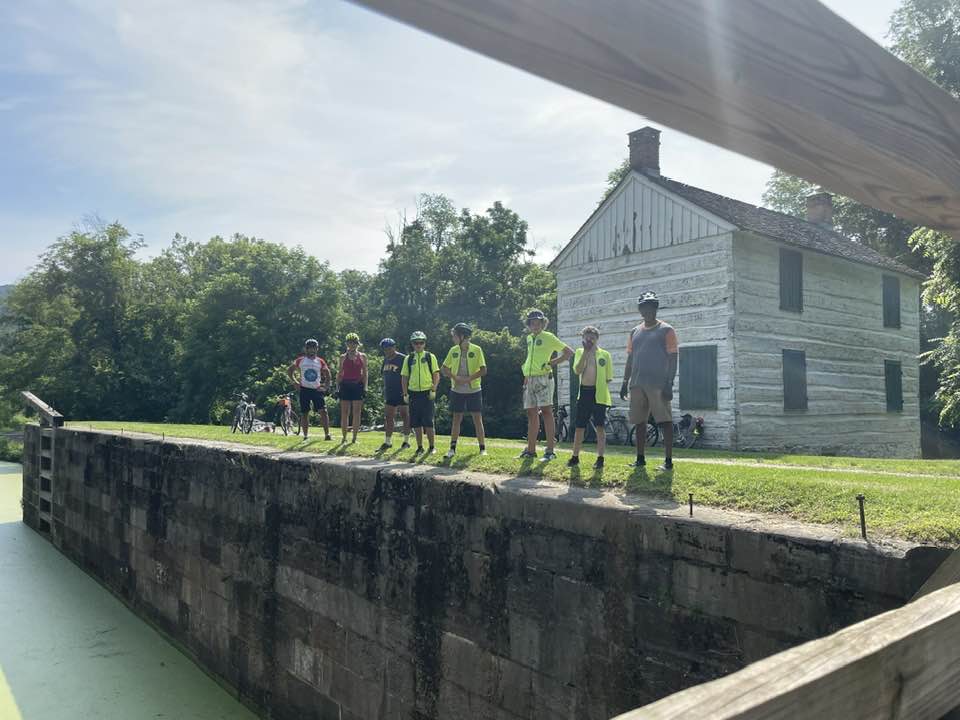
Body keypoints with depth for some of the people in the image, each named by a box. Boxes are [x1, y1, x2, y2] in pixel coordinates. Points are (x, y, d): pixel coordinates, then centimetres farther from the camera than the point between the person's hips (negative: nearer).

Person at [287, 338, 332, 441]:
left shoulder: (320, 362, 7)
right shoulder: (300, 360, 6)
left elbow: (328, 374, 15)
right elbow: (289, 371, 13)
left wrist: (326, 386, 3)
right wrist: (294, 382, 2)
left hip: (317, 390, 0)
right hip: (304, 389, 0)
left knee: (323, 411, -13)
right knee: (304, 413, 4)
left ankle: (327, 434, -14)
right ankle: (305, 436, 13)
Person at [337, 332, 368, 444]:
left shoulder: (362, 357, 8)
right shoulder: (343, 357, 9)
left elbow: (365, 373, 7)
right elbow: (340, 374, 10)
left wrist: (365, 388, -1)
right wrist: (338, 387, 2)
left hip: (358, 385, 0)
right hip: (345, 385, 0)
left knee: (357, 413, -1)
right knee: (344, 413, -1)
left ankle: (354, 438, 5)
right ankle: (344, 437, 7)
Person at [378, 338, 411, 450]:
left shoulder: (402, 359, -11)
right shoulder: (386, 360, 12)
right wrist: (385, 392, 17)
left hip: (401, 393, -7)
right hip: (390, 393, 7)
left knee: (405, 416, 3)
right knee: (388, 417, 6)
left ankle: (406, 441, 13)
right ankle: (388, 441, 12)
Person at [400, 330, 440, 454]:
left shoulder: (430, 357, 4)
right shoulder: (409, 358, 10)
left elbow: (436, 374, 2)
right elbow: (404, 377, 10)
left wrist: (434, 390, -7)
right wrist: (405, 394, 4)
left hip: (427, 393, -3)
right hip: (413, 393, 3)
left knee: (428, 422, -4)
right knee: (416, 422, 6)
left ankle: (432, 447, 8)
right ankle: (420, 447, 15)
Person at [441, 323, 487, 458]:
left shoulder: (476, 350, -5)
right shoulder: (453, 350, 6)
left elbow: (483, 370, -8)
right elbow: (444, 369, 9)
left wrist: (468, 379, -17)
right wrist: (455, 377, -9)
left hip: (474, 390, -3)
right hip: (457, 390, 3)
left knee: (477, 419, 0)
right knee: (456, 418, 6)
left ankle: (482, 448, 7)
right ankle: (452, 448, 10)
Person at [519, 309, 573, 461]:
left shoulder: (548, 337, -3)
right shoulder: (529, 338, 18)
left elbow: (569, 351, -4)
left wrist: (553, 362, -11)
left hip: (543, 378, -7)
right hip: (530, 379, 7)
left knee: (546, 411, -11)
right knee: (531, 413, 8)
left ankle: (550, 450, -12)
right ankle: (531, 449, 13)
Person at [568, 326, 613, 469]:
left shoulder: (605, 355, 3)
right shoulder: (579, 352, 8)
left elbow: (608, 378, 6)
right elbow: (578, 370, -9)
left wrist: (598, 383, -7)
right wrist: (586, 351, -13)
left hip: (599, 394, -2)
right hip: (584, 393, 2)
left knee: (600, 426, -2)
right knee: (579, 426, 8)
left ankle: (600, 458, 4)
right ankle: (575, 457, 19)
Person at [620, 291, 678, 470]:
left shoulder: (666, 331, -1)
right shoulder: (635, 332, 15)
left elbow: (673, 359, -6)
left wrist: (669, 384, -14)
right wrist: (625, 383, 12)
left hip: (658, 385, -6)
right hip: (637, 384, 6)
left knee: (665, 421, -5)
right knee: (639, 422, 9)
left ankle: (668, 461, -2)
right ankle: (640, 458, 17)